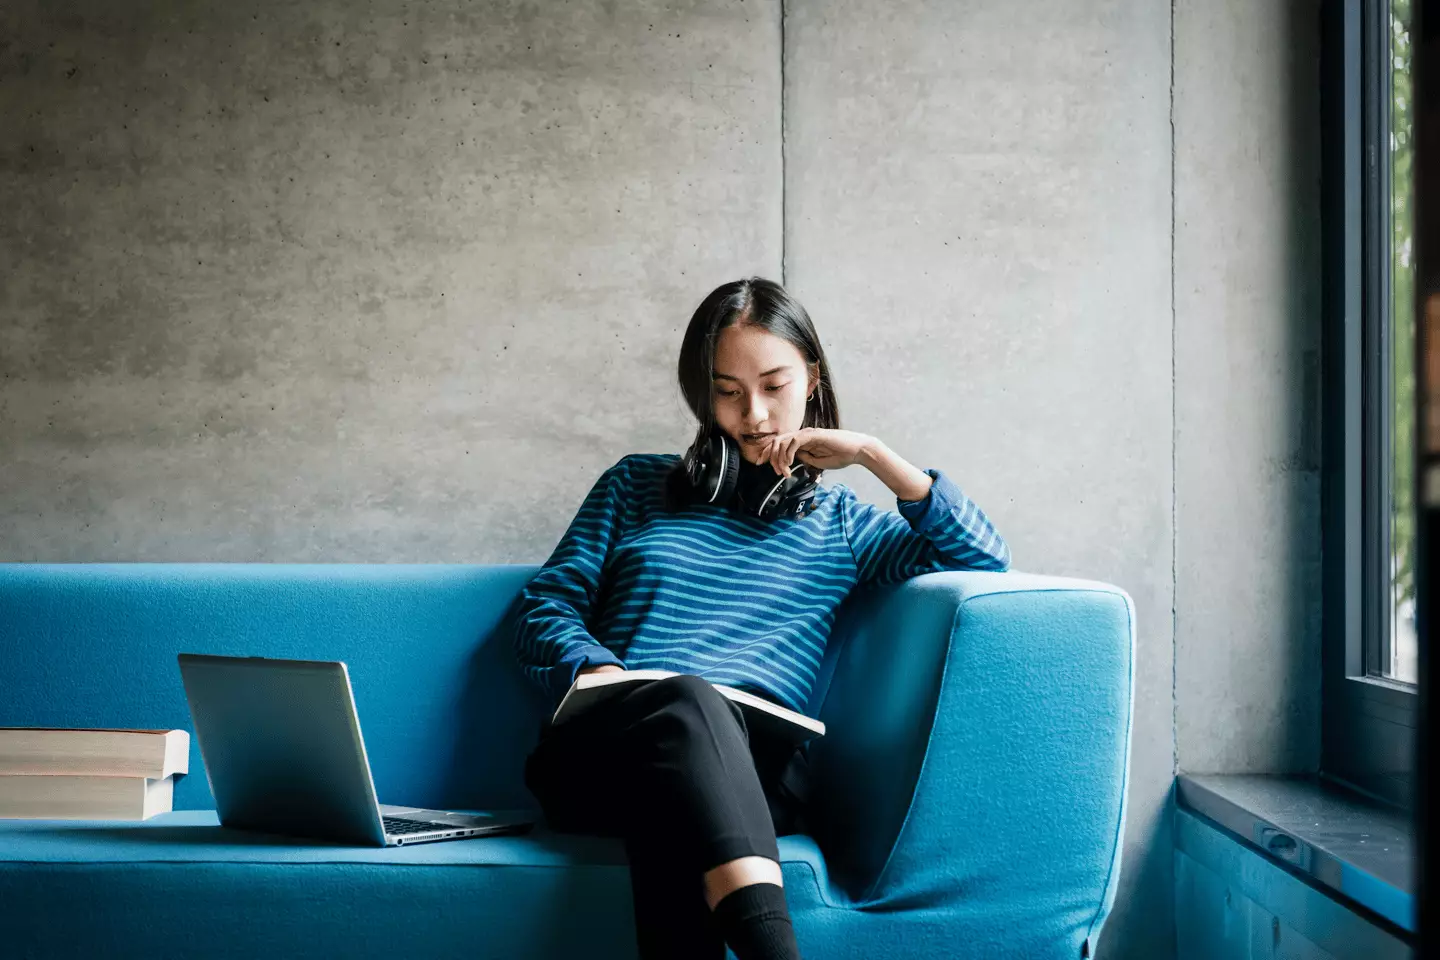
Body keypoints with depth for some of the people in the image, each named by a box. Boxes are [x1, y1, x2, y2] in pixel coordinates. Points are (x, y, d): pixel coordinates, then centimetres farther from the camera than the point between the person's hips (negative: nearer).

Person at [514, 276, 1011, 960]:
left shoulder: (838, 523, 27)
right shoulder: (638, 485, 27)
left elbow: (984, 559, 14)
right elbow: (543, 609, 18)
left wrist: (874, 455, 9)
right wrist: (601, 673, -5)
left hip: (752, 759, 1)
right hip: (603, 745, -1)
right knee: (689, 702, -40)